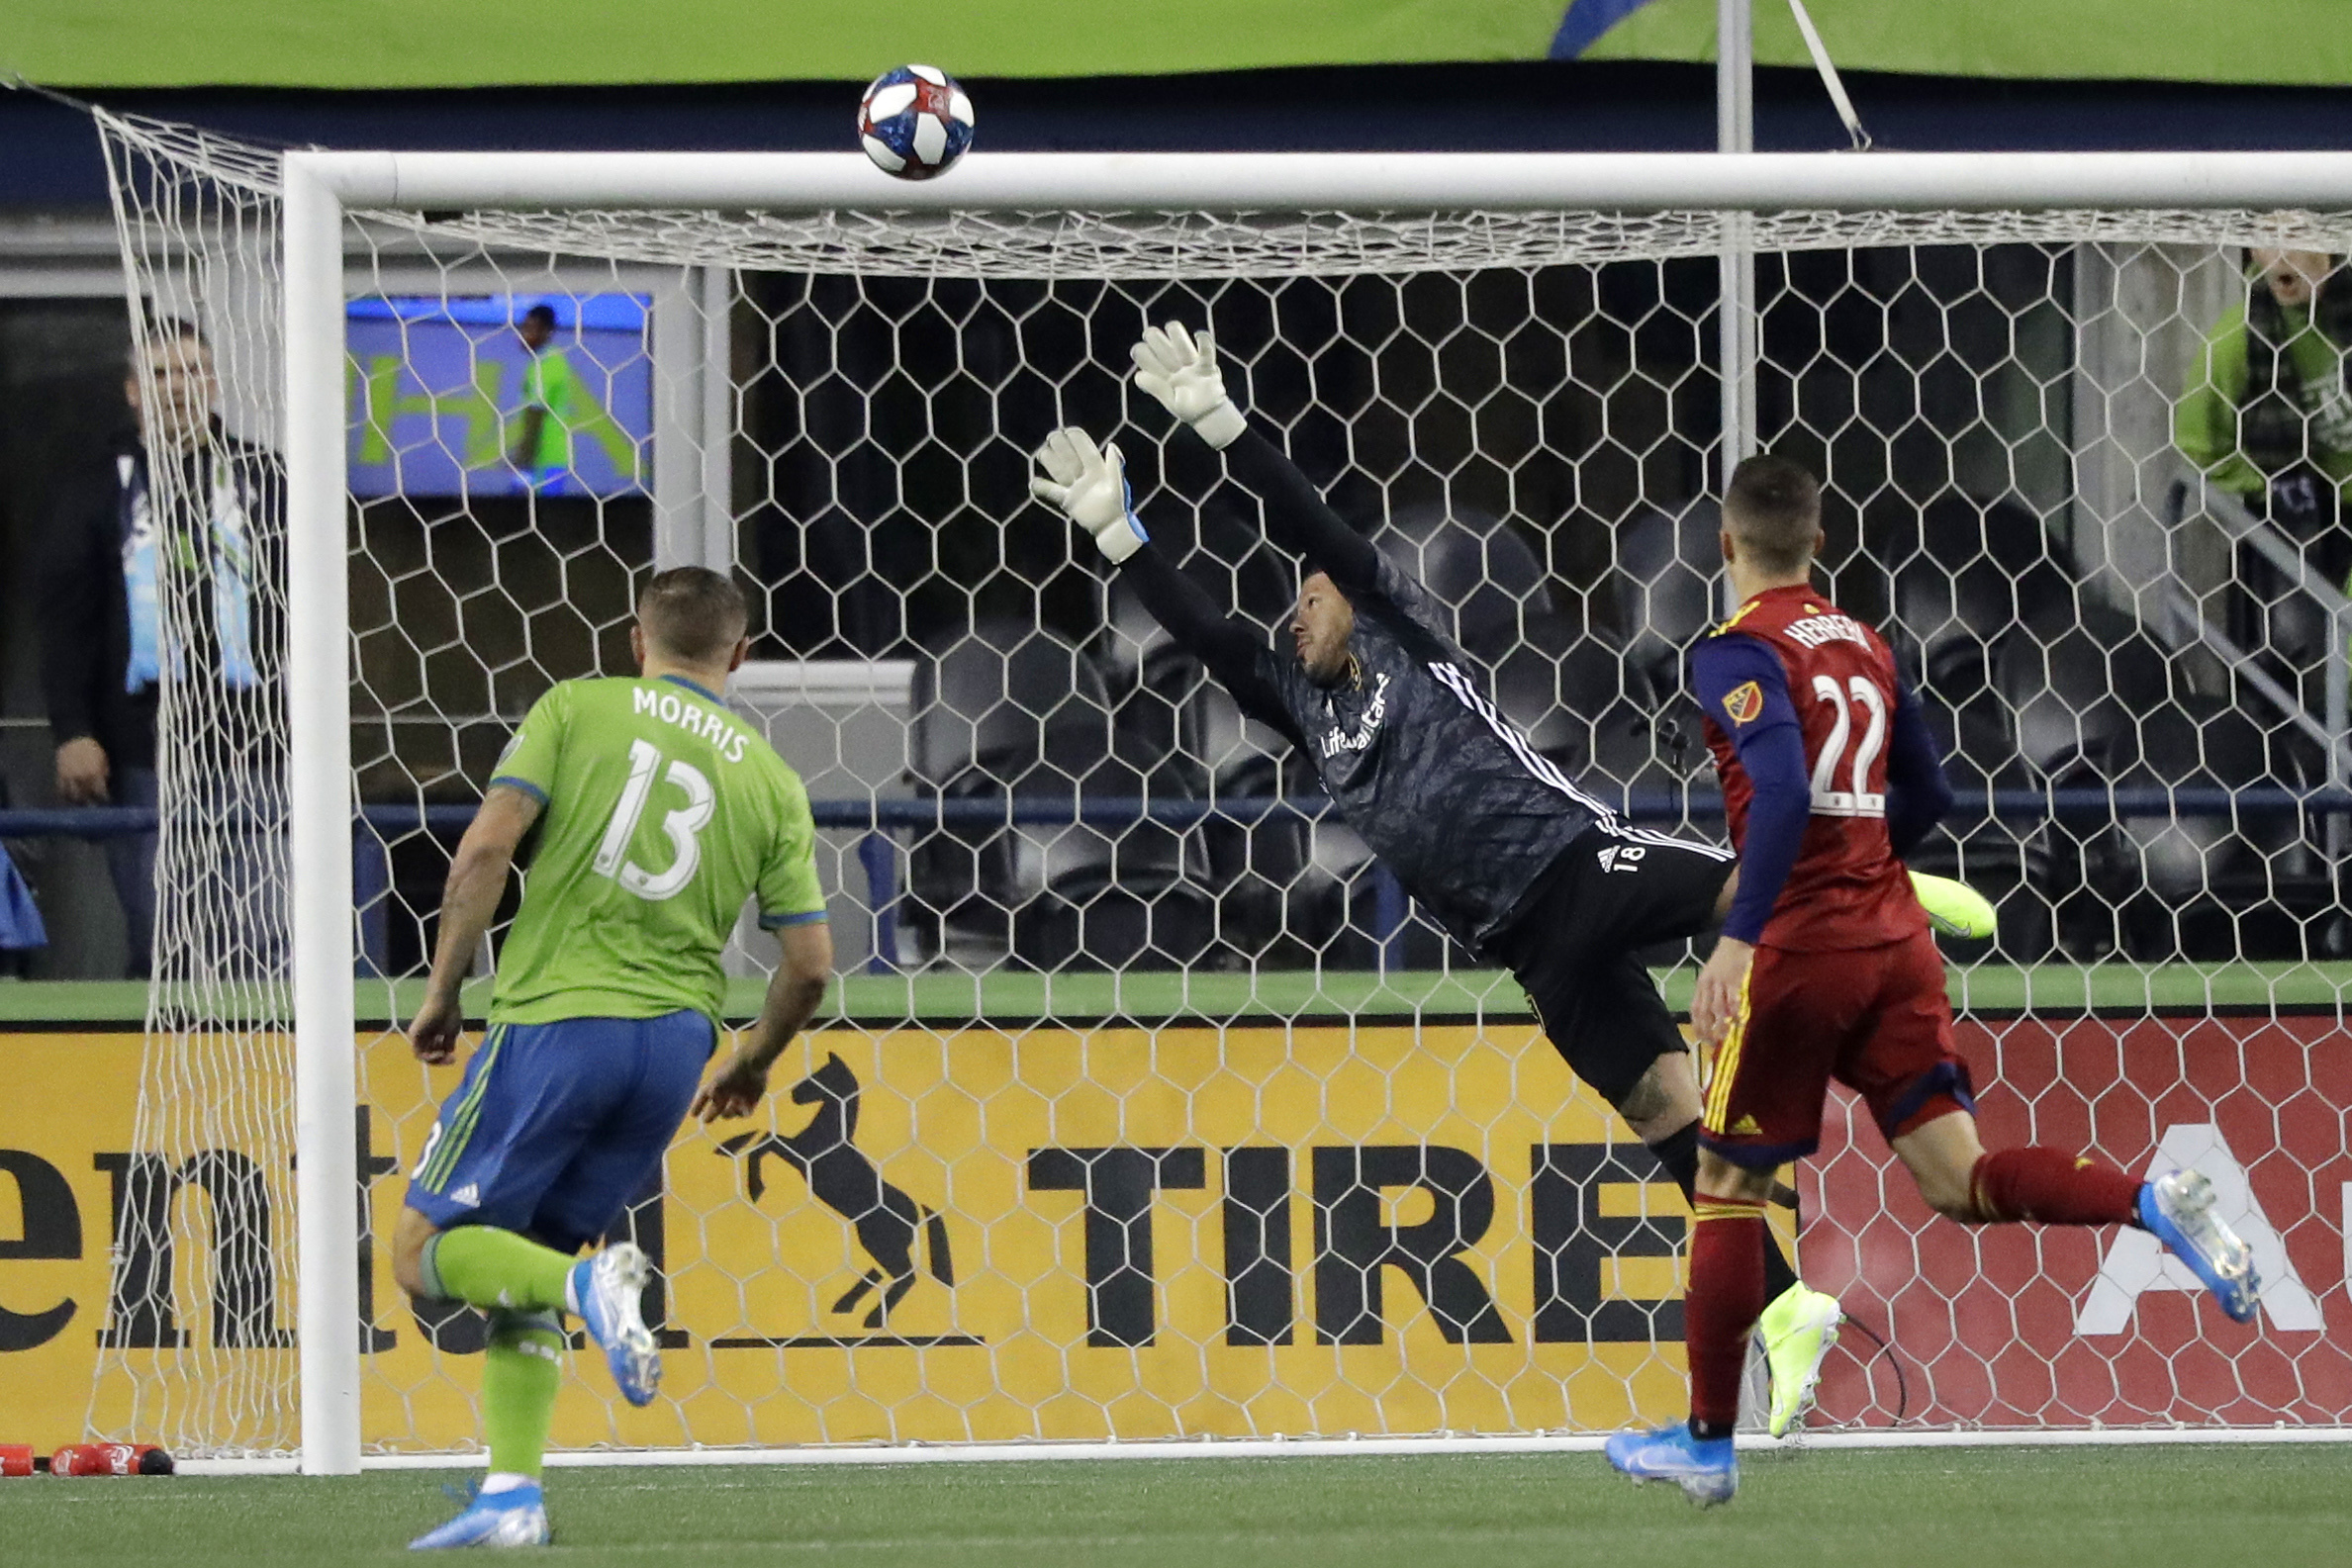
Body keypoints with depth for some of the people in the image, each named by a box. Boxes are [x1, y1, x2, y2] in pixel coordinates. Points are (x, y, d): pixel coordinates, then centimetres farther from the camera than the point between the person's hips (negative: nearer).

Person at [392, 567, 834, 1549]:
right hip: (674, 1038, 4)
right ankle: (513, 1495, 2)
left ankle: (583, 1283, -25)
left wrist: (441, 992, 2)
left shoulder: (577, 710, 3)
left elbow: (485, 849, -8)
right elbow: (810, 964, 8)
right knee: (523, 1263, 16)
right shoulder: (773, 782, 11)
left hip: (555, 1018, -4)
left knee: (426, 1252, 4)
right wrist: (753, 1065, 26)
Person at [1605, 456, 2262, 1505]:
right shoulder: (1865, 646, 13)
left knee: (1728, 1184, 8)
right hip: (1894, 938, 6)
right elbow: (1926, 799, 19)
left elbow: (1783, 792, -26)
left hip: (1798, 949, -6)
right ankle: (2154, 1203, -24)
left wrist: (1739, 934, -29)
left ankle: (1707, 1442, 14)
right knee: (1958, 1181, 2)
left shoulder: (1739, 652, -10)